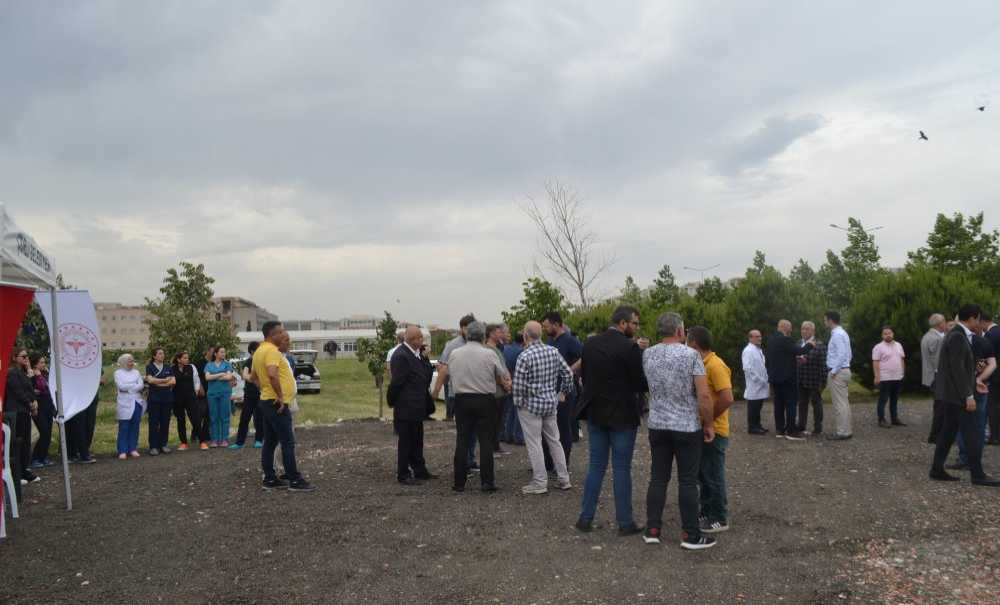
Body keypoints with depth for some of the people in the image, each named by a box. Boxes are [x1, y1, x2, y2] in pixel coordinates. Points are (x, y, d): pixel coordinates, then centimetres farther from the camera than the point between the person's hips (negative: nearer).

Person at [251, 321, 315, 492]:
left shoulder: (260, 351, 14)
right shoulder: (271, 350, -17)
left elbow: (253, 377, 24)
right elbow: (272, 374, -32)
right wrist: (280, 395, -25)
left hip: (266, 401, 10)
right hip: (277, 403, -10)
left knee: (270, 442, 12)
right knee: (288, 442, -6)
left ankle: (269, 480, 16)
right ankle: (295, 481, -3)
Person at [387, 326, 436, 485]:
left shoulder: (417, 353, 9)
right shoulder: (400, 355, -21)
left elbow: (426, 375, 14)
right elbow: (396, 381, -18)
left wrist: (425, 359, 1)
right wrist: (392, 402, -12)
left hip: (417, 405, 9)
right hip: (406, 407, -9)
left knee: (417, 440, 18)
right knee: (405, 441, 1)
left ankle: (420, 471, 29)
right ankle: (403, 475, 11)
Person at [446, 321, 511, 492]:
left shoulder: (454, 354, 0)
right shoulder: (489, 354, -7)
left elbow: (451, 374, 7)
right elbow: (502, 376, 2)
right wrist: (507, 385, 23)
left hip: (461, 399, 2)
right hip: (485, 400, -2)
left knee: (462, 440, 7)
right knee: (486, 441, 3)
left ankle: (459, 482, 9)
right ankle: (487, 482, 3)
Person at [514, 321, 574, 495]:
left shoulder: (525, 356, -17)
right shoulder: (554, 352, 0)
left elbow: (518, 384, -16)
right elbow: (568, 373, 3)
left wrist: (518, 402, -2)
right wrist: (565, 391, 18)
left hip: (531, 405, -6)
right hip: (551, 402, 6)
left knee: (534, 444, 2)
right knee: (554, 440, 15)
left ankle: (540, 483, 6)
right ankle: (564, 479, 20)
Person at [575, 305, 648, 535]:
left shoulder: (590, 343, 3)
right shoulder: (629, 347, -16)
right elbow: (641, 384, -14)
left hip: (595, 412, 5)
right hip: (622, 415, -5)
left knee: (596, 465, 14)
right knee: (622, 468, 4)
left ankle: (586, 518, 17)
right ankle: (625, 522, 13)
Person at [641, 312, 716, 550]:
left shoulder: (647, 355, 2)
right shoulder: (691, 354, -12)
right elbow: (704, 395, -15)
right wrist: (709, 424, -4)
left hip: (657, 425, 4)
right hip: (687, 426, -4)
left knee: (658, 478, 10)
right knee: (688, 481, 3)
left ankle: (652, 530, 13)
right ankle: (691, 535, 9)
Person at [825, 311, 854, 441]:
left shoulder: (837, 335, -16)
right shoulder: (842, 333, 16)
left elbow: (841, 355, -23)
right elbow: (848, 355, 19)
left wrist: (833, 371, -17)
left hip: (838, 372, -10)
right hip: (845, 370, 10)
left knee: (840, 404, -6)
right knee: (844, 402, 12)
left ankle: (842, 432, -4)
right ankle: (846, 430, 17)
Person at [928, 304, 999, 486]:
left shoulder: (957, 334, 13)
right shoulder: (958, 336, -18)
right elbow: (957, 369, -22)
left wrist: (973, 383, 18)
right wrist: (968, 395, -20)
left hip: (952, 393, 10)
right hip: (957, 394, -10)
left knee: (948, 431, 11)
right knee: (970, 433, -3)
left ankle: (937, 469, 15)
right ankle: (978, 475, 3)